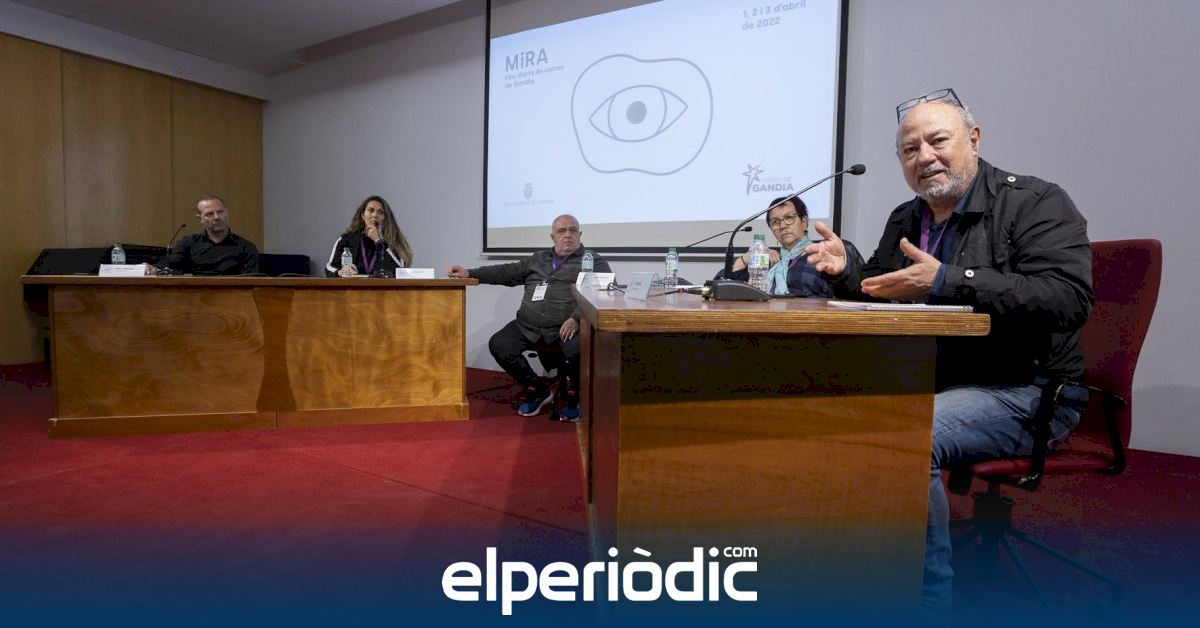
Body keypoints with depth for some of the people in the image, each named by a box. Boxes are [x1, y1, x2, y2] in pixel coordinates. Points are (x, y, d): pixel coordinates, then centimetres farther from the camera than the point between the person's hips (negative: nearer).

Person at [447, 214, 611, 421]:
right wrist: (469, 273, 11)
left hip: (566, 328, -5)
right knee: (498, 344, -14)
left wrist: (576, 318, -24)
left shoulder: (594, 261, 6)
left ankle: (573, 396, -2)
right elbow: (508, 272, 21)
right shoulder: (538, 259, 24)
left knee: (579, 349, -35)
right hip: (528, 326, 5)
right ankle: (538, 390, 7)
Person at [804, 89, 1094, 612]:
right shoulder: (905, 220, 14)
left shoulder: (1037, 203, -6)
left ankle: (930, 599, -11)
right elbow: (877, 294, 20)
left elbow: (1068, 299, -21)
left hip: (1022, 392, -6)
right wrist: (845, 271, -3)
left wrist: (946, 282, -28)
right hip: (927, 384, 7)